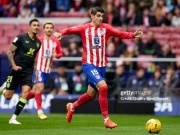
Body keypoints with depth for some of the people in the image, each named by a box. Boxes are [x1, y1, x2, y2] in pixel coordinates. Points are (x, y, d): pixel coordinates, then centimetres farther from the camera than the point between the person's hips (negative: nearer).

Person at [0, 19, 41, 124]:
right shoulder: (21, 38, -7)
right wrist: (14, 65, -14)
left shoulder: (38, 42, 9)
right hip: (16, 70, -4)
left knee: (26, 92, -17)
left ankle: (13, 118, -9)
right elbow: (10, 52, -5)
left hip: (28, 72, 4)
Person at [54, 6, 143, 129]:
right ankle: (106, 120, -16)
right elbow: (71, 30, -13)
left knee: (91, 94, 16)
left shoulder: (106, 28, 3)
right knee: (103, 87, -23)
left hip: (101, 65, 5)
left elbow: (120, 34, -7)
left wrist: (133, 35, -23)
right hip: (89, 64, -5)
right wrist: (61, 33, -33)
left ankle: (72, 107, 44)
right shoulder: (84, 29, -3)